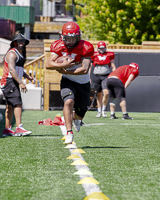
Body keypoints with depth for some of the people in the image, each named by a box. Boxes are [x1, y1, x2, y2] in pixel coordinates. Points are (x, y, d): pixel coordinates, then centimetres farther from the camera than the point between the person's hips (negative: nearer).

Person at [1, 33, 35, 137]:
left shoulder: (20, 54, 20)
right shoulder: (12, 53, -11)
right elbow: (11, 70, -22)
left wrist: (28, 76, 16)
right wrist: (21, 83, -28)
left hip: (14, 82, 10)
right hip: (9, 81, -10)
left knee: (10, 106, 11)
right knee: (18, 103, -19)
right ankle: (19, 128, -27)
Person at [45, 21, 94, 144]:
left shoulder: (85, 48, -20)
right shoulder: (59, 47, -10)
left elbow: (85, 70, -27)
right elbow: (48, 64, -18)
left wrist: (65, 71, -25)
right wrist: (63, 65, -34)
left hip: (83, 83, 0)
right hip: (68, 81, 0)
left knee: (80, 113, 10)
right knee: (69, 102, -29)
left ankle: (76, 119, 50)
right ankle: (69, 133, -27)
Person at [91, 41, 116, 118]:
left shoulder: (109, 55, 6)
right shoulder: (94, 55, 5)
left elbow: (113, 67, 12)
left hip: (106, 76, -1)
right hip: (96, 76, 1)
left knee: (106, 93, -18)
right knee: (99, 95, 4)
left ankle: (104, 109, -1)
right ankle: (99, 111, 14)